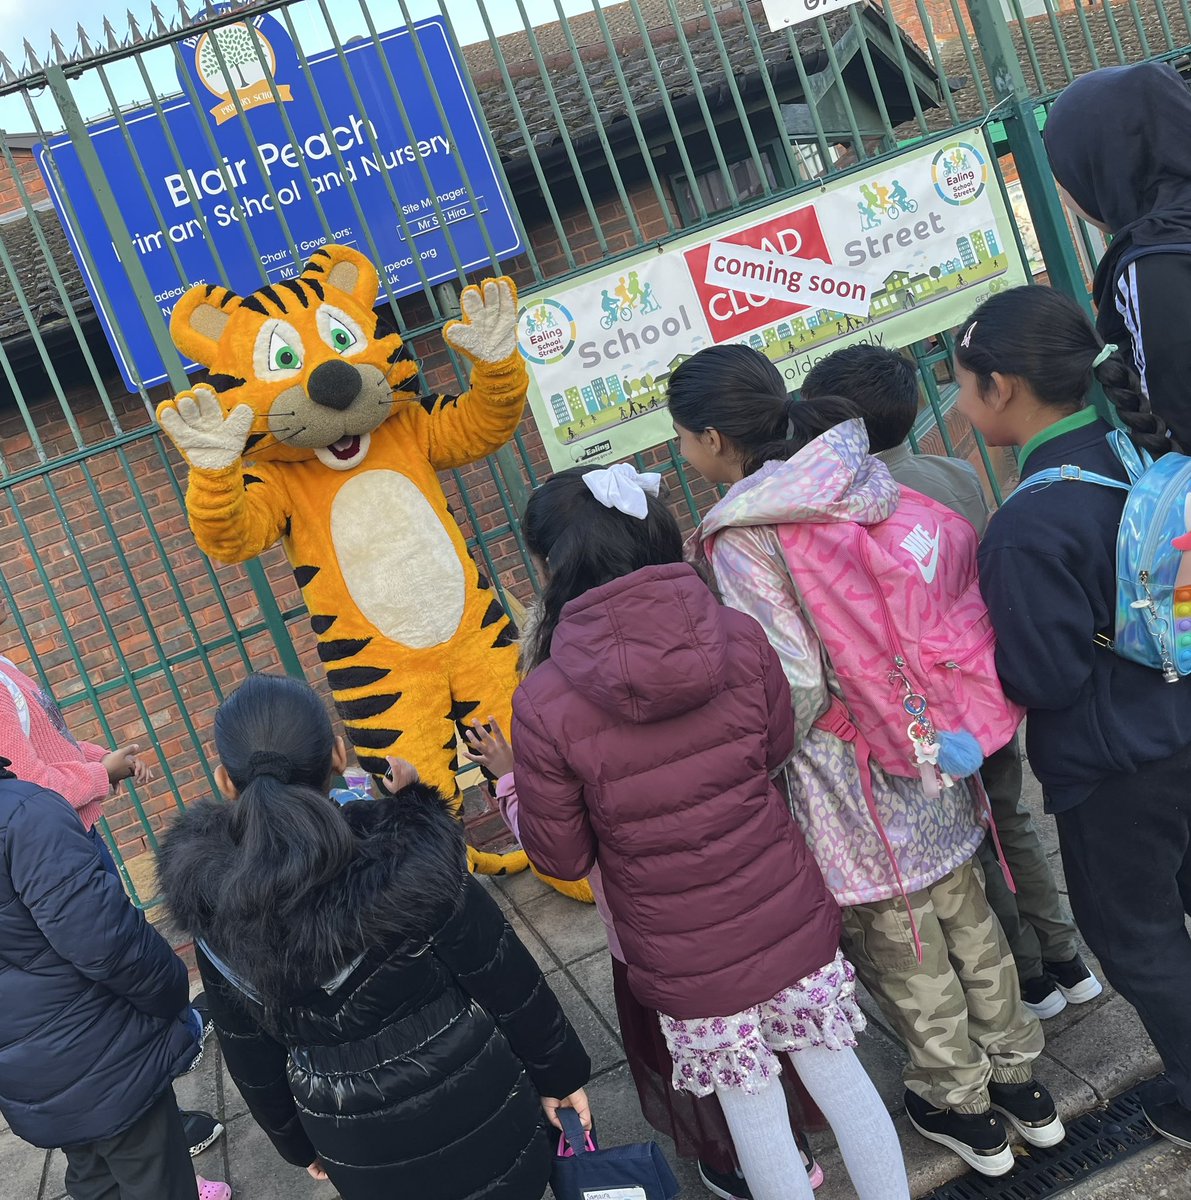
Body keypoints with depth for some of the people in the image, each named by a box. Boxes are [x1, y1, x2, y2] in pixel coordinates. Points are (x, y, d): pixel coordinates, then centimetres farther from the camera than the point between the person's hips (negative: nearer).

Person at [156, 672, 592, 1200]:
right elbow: (506, 979, -14)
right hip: (470, 1104, -3)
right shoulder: (406, 858, -26)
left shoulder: (213, 907, -15)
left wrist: (296, 1143, 16)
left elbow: (248, 1054, -1)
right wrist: (559, 1071, 3)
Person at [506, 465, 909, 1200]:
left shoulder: (544, 704, -21)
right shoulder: (739, 638, -13)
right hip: (792, 918, 3)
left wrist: (517, 786, 8)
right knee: (838, 1073, 22)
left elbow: (564, 856, -8)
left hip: (687, 961, -2)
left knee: (752, 1107, 19)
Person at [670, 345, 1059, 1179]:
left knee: (902, 953, 15)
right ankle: (1019, 1080, 42)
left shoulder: (740, 540, -22)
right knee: (966, 919, 23)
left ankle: (961, 1107, 36)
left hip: (849, 774, -7)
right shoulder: (861, 478, -1)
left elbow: (796, 682, -23)